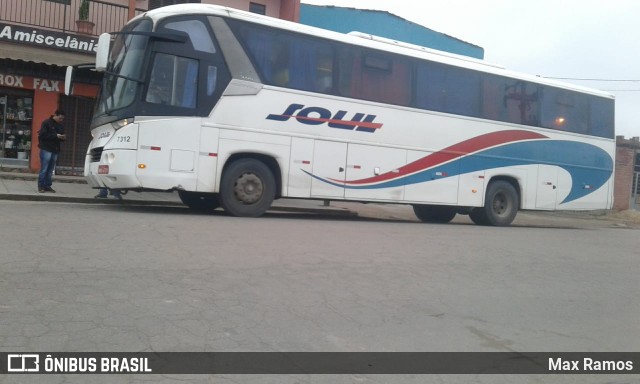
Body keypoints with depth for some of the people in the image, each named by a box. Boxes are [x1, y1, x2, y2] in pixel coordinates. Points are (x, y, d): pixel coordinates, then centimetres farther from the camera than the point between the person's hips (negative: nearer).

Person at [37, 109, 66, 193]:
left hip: (55, 150, 6)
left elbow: (61, 137, 21)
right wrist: (56, 136, -19)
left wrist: (63, 138, -3)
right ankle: (41, 186, 3)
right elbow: (42, 135, -13)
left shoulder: (60, 125, 14)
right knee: (44, 169, -3)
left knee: (50, 170, 7)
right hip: (46, 149, -6)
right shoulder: (46, 123, -5)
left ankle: (47, 186, 13)